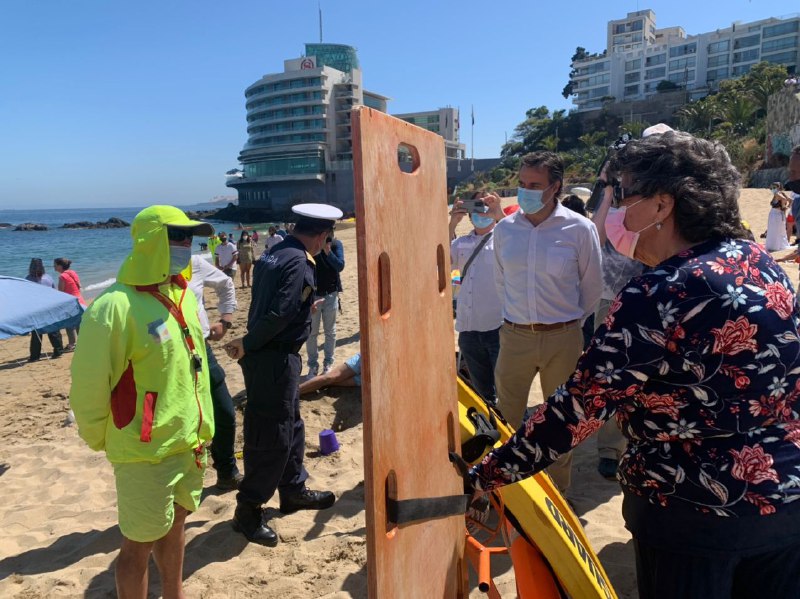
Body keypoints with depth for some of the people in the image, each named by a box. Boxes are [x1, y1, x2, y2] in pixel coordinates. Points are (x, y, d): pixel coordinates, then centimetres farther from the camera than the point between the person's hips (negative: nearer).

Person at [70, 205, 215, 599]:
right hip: (145, 451, -7)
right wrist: (101, 440, -2)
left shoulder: (184, 296, 5)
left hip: (189, 444, 8)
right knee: (140, 543, 8)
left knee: (174, 525, 23)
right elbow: (88, 387, -16)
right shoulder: (115, 307, -21)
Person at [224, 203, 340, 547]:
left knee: (291, 425, 21)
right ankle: (247, 511, 11)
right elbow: (278, 315, -24)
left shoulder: (274, 254, 11)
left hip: (271, 355, 10)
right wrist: (247, 346, -13)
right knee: (272, 435, -1)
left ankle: (293, 490, 36)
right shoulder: (299, 263, -19)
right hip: (274, 358, -10)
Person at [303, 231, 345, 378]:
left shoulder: (335, 243, -4)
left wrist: (328, 251, -25)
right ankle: (313, 365, 14)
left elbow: (340, 266, -15)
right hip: (312, 294, 0)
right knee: (311, 332, 4)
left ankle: (328, 363, 22)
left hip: (330, 293, 1)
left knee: (330, 331, 10)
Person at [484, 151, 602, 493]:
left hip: (563, 339, -2)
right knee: (505, 420, 9)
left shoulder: (580, 229, -8)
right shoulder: (505, 229, 0)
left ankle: (559, 494, 31)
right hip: (514, 336, 2)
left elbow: (592, 288, 4)